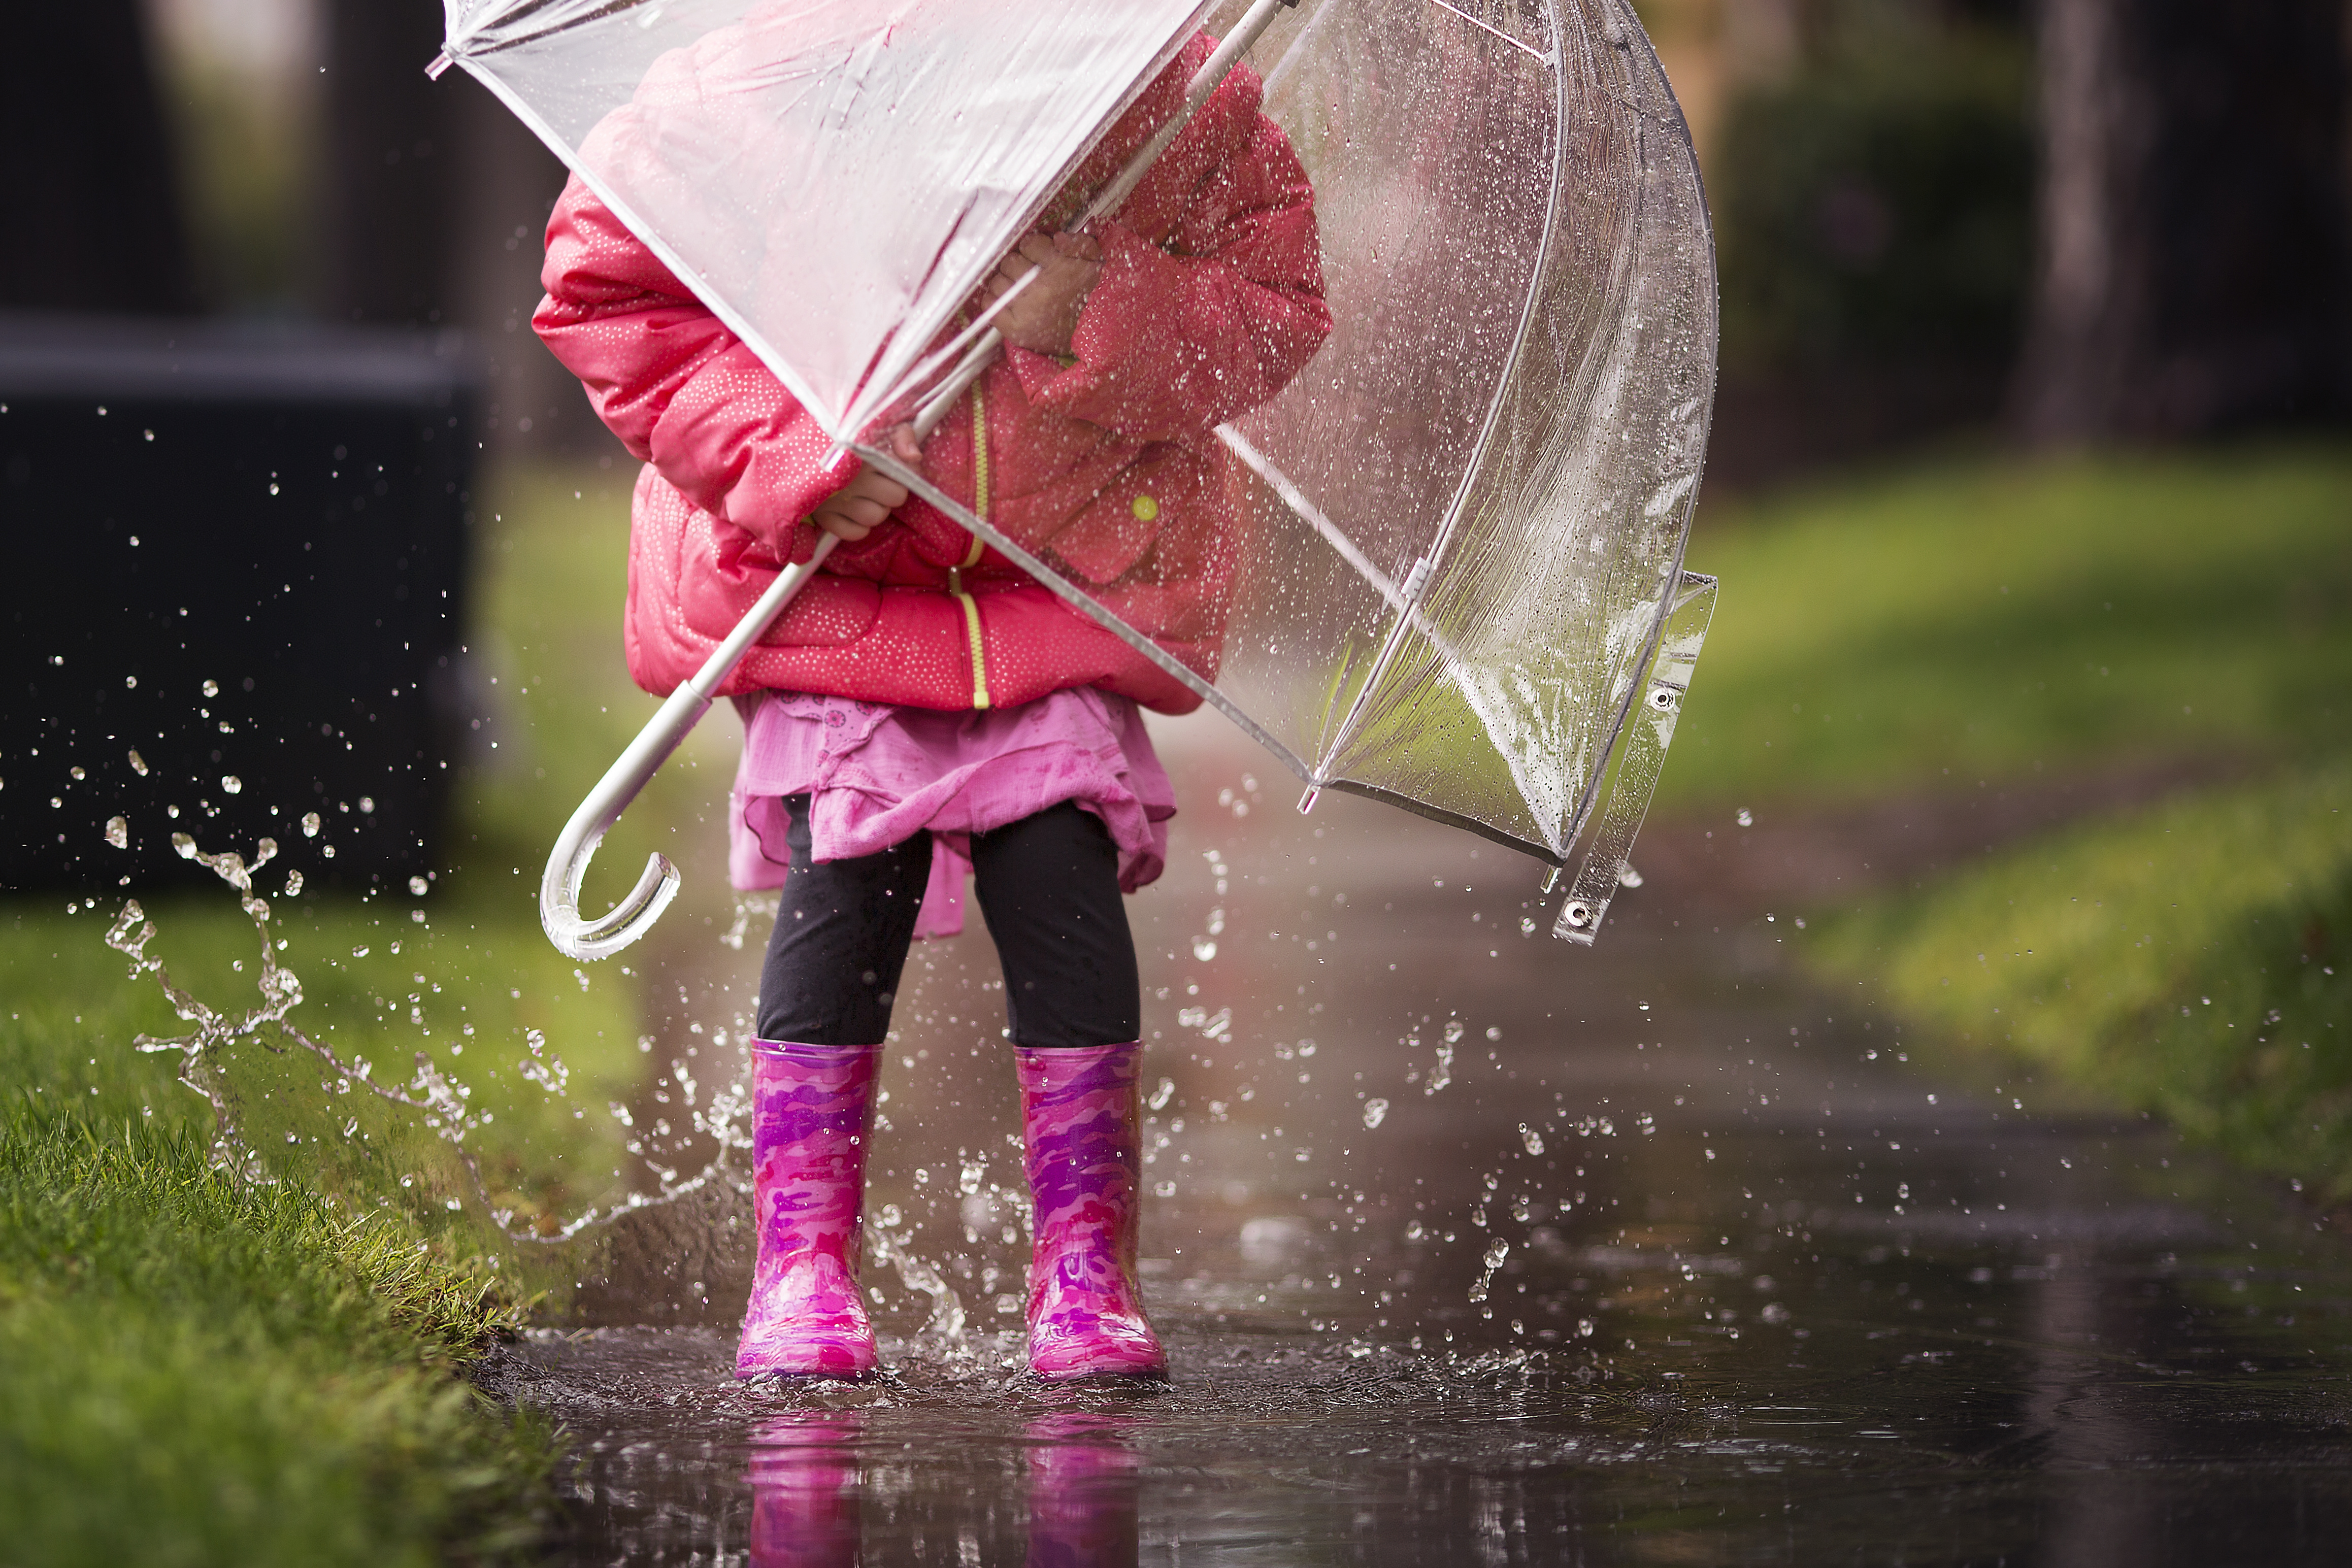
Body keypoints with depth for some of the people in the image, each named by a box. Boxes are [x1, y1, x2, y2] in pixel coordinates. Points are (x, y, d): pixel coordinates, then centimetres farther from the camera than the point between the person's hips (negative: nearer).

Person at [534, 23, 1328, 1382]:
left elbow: (1282, 304, -9)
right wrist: (777, 457, -22)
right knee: (843, 885, -11)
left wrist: (1101, 319, -28)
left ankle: (1088, 1273, -1)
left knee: (1064, 879, -11)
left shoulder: (1192, 110, -20)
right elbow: (603, 277, -14)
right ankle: (804, 1273, -1)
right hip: (828, 560, -1)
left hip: (1066, 577, 1)